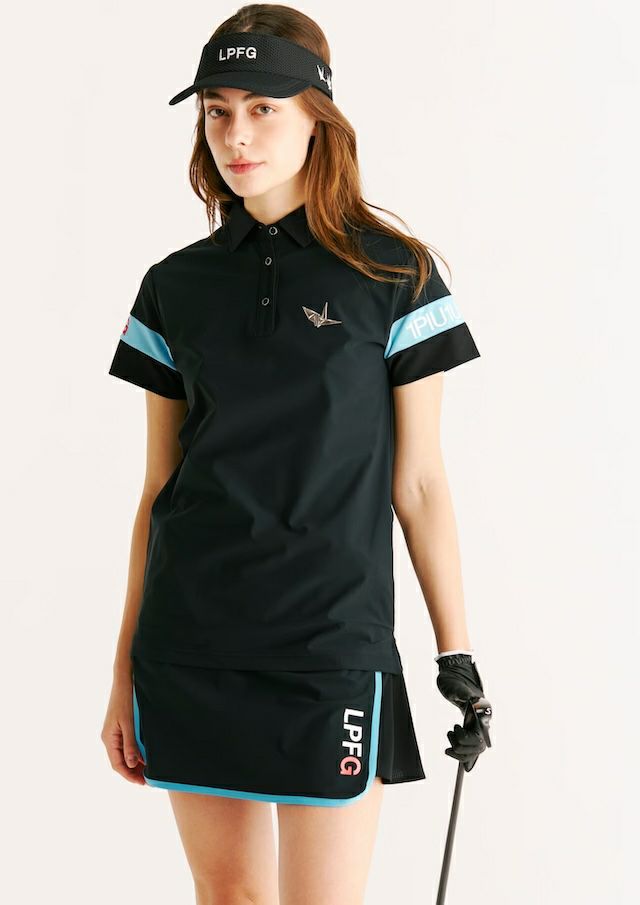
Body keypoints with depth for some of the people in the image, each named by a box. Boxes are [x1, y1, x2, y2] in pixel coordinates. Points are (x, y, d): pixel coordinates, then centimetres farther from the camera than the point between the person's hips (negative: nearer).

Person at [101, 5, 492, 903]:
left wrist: (458, 650, 0)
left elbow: (417, 482, 1)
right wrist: (126, 670, 9)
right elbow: (158, 489, 10)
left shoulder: (392, 274, -1)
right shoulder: (176, 287, 7)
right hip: (189, 649, 3)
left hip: (332, 646, -3)